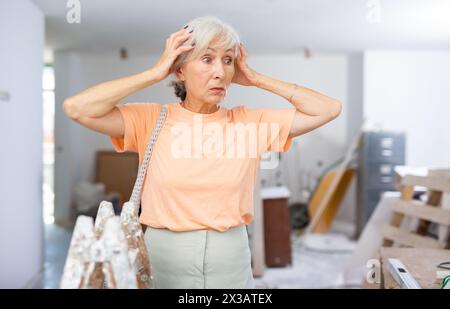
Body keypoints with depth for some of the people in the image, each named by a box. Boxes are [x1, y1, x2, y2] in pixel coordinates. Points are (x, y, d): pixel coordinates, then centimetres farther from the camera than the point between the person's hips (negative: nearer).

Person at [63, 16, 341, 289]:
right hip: (161, 260, -1)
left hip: (232, 262, 1)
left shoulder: (250, 122, -3)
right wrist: (156, 73, -15)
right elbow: (76, 108, -18)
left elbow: (329, 109, -5)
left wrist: (255, 79, -6)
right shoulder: (151, 120, -6)